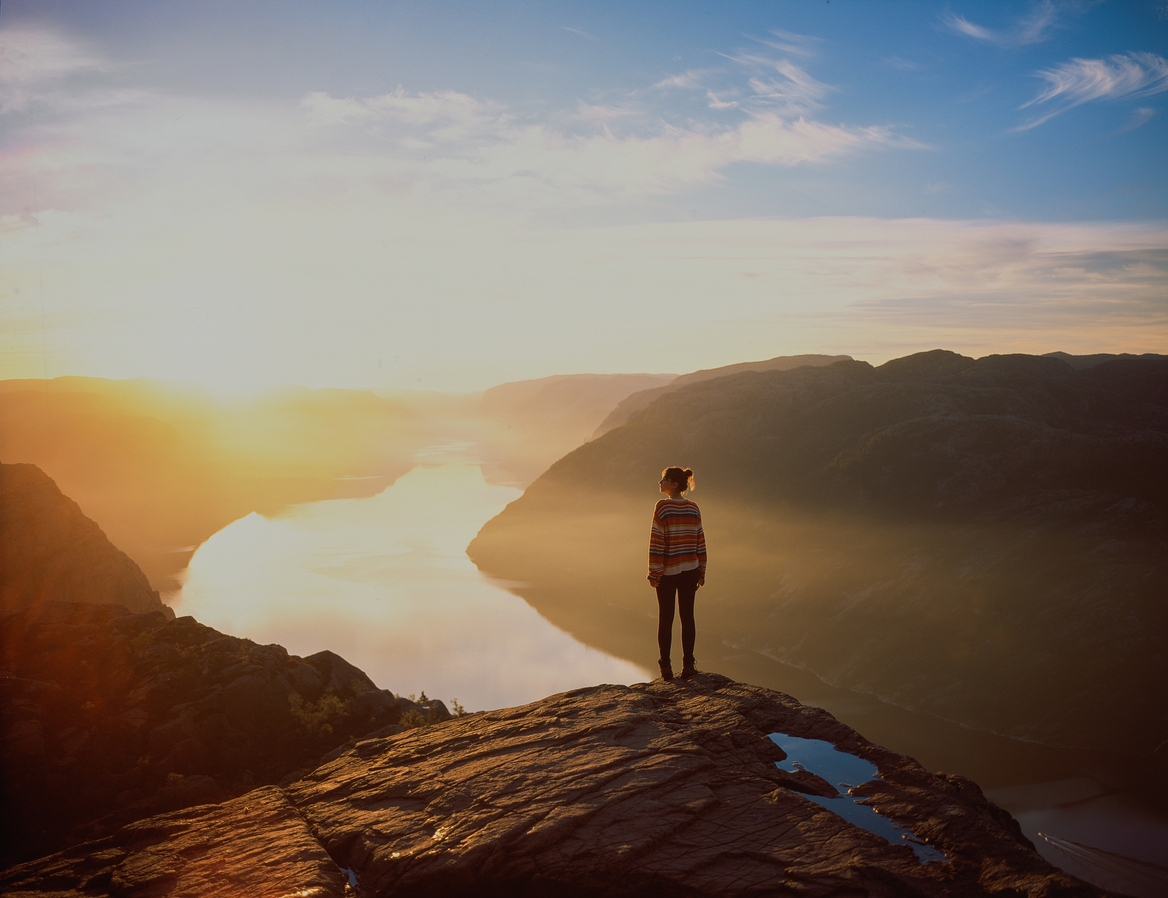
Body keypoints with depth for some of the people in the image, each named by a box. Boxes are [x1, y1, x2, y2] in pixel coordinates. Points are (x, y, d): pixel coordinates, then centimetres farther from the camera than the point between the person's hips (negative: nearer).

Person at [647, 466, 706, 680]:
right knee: (687, 617, 8)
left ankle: (666, 666, 8)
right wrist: (701, 572, 12)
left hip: (668, 572, -4)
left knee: (665, 618, 5)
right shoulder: (693, 508, 3)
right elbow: (700, 541, 6)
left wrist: (654, 573, -8)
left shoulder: (662, 507, -11)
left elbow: (657, 541, -12)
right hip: (690, 570, 4)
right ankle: (688, 665, 10)